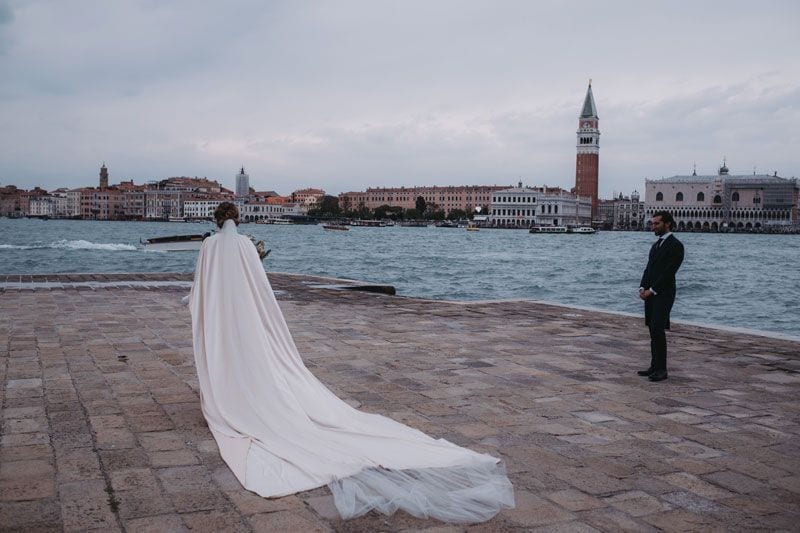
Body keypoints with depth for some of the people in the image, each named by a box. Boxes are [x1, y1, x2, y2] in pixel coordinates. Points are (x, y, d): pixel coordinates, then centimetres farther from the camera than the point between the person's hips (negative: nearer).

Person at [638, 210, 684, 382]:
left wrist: (651, 290, -15)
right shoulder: (655, 245, 19)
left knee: (658, 329, -13)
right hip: (650, 294, 8)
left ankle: (661, 369, -8)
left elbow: (669, 272, -15)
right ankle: (655, 366, 13)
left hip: (663, 295, -8)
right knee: (653, 331, 8)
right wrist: (643, 288, 0)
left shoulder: (675, 245, -8)